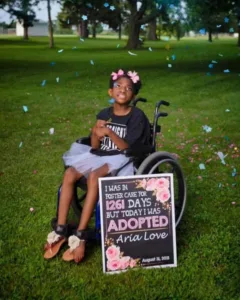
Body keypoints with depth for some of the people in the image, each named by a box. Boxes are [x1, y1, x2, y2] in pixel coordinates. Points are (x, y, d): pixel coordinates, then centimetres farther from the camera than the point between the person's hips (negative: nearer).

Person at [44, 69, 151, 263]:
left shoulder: (137, 116, -6)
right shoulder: (104, 114, 8)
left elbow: (127, 148, -13)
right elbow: (95, 146, 6)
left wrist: (109, 132, -25)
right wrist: (96, 132, -15)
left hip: (122, 159, -5)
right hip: (100, 155, 5)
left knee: (94, 176, -35)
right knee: (69, 174, -22)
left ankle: (80, 235, -28)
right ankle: (60, 230, -16)